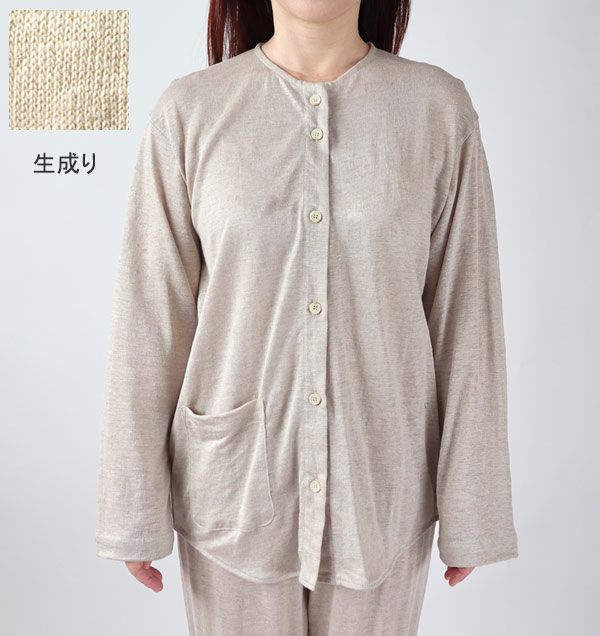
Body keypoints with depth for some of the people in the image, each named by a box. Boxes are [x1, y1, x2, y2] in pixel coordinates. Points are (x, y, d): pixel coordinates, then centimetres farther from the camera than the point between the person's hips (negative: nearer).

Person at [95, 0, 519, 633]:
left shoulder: (440, 108, -4)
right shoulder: (188, 111, -5)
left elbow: (465, 316, -3)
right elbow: (149, 320, -4)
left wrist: (469, 509, 0)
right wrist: (134, 509, -1)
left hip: (380, 487, 1)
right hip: (235, 483, 0)